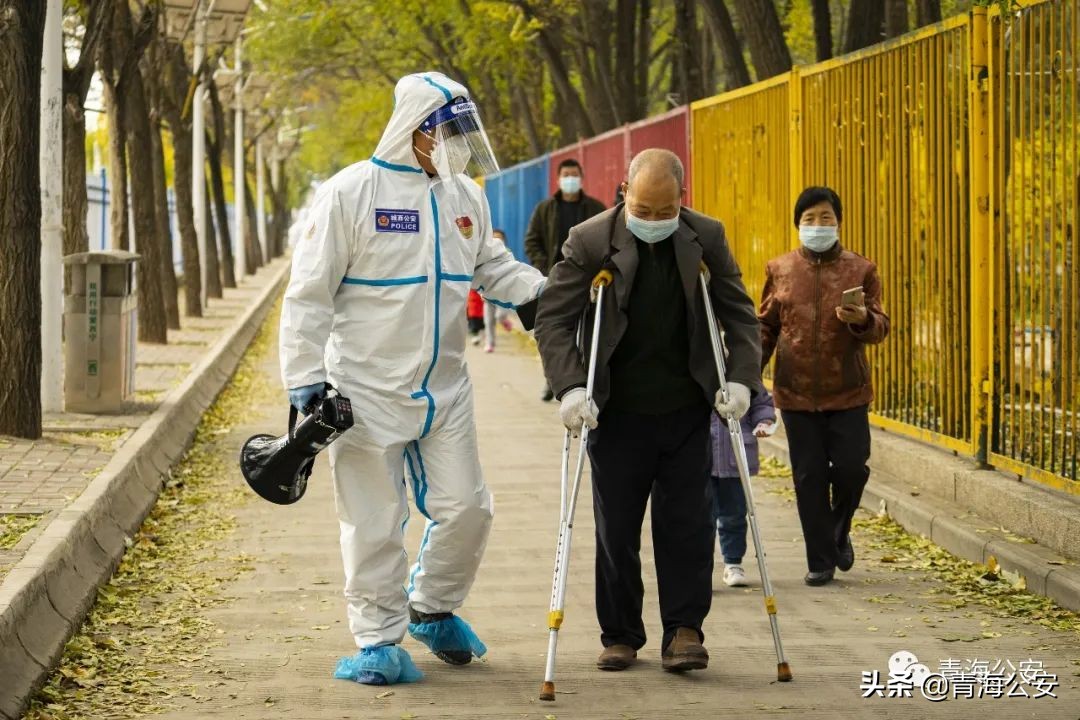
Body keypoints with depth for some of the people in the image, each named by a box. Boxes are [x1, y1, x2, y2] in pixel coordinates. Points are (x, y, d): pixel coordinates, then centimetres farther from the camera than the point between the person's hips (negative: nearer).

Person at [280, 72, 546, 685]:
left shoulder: (465, 195, 8)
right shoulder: (352, 193, -10)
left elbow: (493, 267, 18)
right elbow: (310, 293, -8)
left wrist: (546, 290, -1)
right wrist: (306, 380, -12)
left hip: (445, 388, 5)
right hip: (367, 390, -5)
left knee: (466, 507, 4)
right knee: (375, 522, 0)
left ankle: (433, 610, 27)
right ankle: (379, 640, 13)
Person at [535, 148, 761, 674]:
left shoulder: (706, 238, -1)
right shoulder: (590, 242, -10)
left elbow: (740, 313, 5)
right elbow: (552, 319, -10)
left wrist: (740, 378, -8)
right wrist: (570, 387, -22)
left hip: (686, 412, 1)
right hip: (617, 413, -1)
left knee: (686, 524, 0)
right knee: (616, 530, 6)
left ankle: (684, 631, 5)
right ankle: (620, 635, 17)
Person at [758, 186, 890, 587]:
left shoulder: (861, 270, 2)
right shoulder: (779, 270, 6)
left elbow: (881, 328, 0)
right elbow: (765, 327, 11)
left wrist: (863, 320, -22)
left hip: (847, 392, -1)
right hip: (796, 392, 1)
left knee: (852, 467, -4)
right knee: (809, 478, 3)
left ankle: (839, 532, 26)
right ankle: (820, 561, 13)